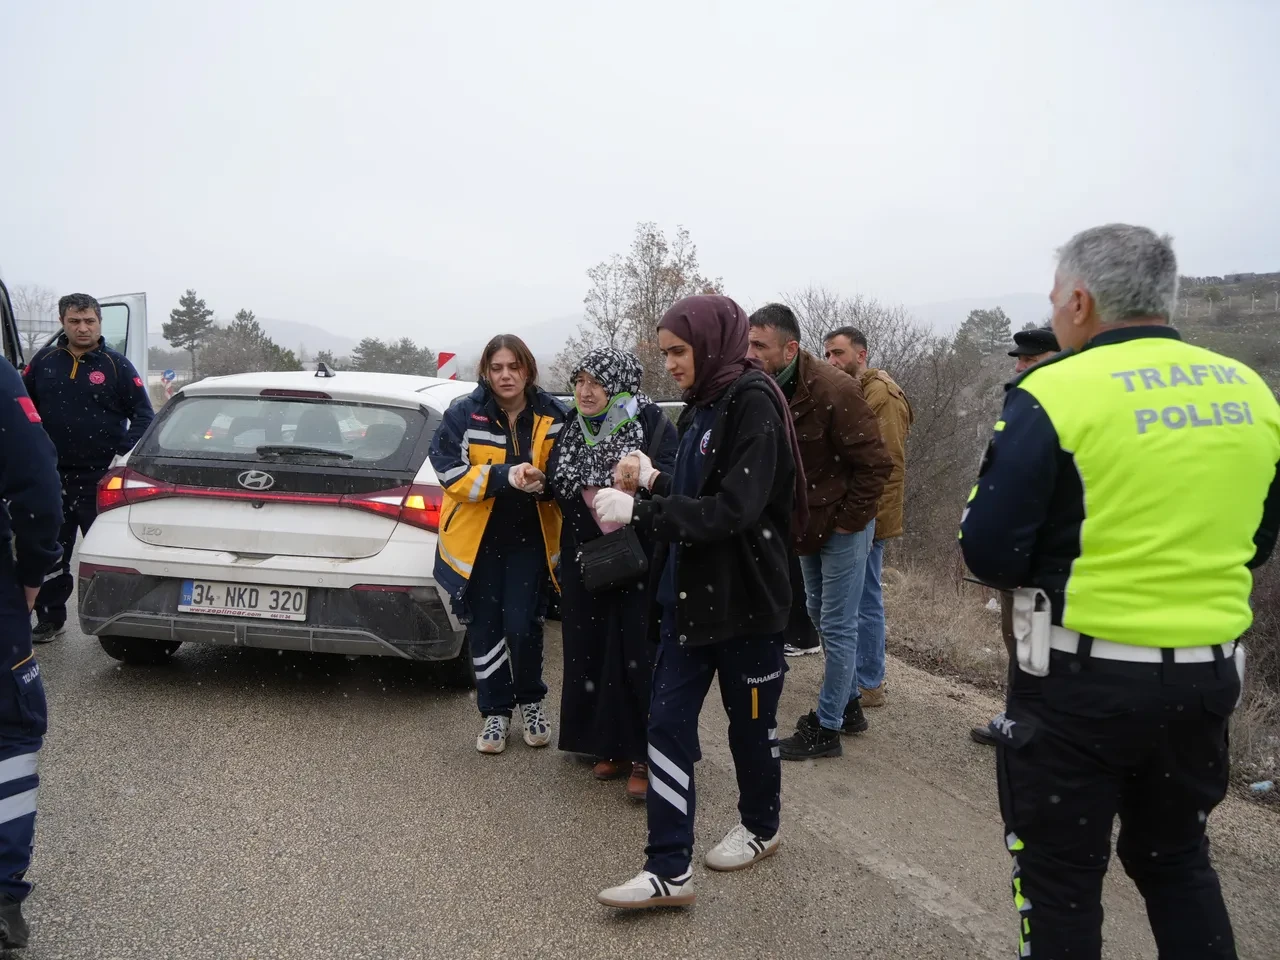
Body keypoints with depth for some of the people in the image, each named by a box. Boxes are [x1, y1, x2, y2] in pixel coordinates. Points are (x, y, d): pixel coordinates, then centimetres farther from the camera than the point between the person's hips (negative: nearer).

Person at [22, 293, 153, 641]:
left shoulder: (116, 365, -2)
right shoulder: (43, 362, 7)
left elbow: (144, 415, -1)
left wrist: (126, 453, -11)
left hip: (101, 479, -3)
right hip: (51, 477, 3)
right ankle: (50, 619, 21)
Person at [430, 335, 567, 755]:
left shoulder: (552, 415, -3)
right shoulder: (464, 414, -9)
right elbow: (450, 471, -16)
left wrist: (545, 481, -20)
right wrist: (505, 476, -29)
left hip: (529, 539, 0)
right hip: (477, 539, 0)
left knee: (523, 626, -4)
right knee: (485, 627, 7)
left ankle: (530, 701, 22)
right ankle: (495, 712, 23)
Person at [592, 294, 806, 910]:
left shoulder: (753, 403, -16)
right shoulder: (701, 408, 10)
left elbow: (734, 508, -24)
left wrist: (638, 511, -25)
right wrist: (654, 483, -3)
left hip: (744, 597, -7)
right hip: (690, 593, 8)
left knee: (750, 717, 12)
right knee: (667, 721, 1)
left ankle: (760, 828, 35)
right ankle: (669, 870, 5)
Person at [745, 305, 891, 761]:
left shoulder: (834, 391, -25)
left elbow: (874, 463, -21)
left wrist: (849, 520, -17)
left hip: (842, 524, -8)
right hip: (807, 524, 8)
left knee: (837, 625, 0)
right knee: (821, 617, 19)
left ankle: (827, 728, 10)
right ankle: (848, 705, 35)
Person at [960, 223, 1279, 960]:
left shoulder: (1054, 396, -14)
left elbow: (989, 551, -14)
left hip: (1083, 679, -6)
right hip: (1210, 675, 6)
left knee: (1061, 873, 10)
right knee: (1176, 857, 24)